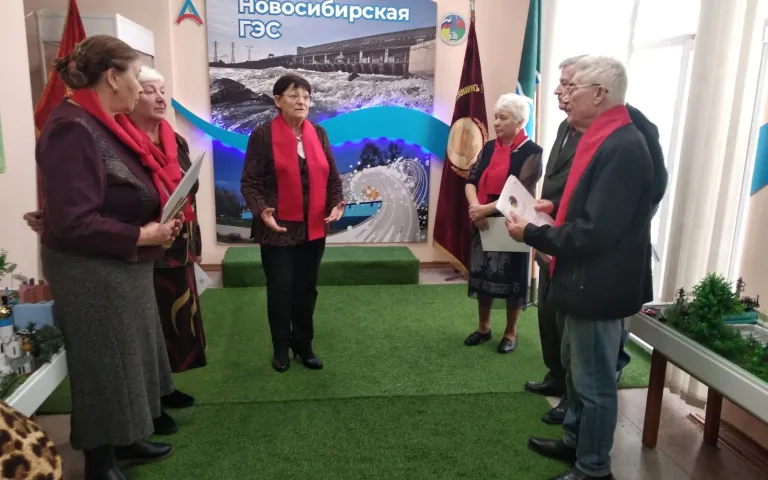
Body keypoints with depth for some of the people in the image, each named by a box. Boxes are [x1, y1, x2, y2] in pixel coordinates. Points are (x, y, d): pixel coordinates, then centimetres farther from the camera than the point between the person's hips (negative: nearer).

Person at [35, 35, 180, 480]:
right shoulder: (72, 129, -21)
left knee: (129, 356, 19)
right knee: (104, 364, 6)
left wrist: (160, 221, 3)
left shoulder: (102, 124, 9)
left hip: (121, 267, 10)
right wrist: (141, 236, -20)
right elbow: (72, 223, -27)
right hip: (93, 274, -9)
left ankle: (124, 441, 38)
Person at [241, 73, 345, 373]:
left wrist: (336, 203, -7)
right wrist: (261, 211, -23)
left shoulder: (318, 133, 7)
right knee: (280, 288, 5)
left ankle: (304, 346, 27)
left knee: (306, 288, 12)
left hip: (314, 228, 4)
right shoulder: (263, 135, -6)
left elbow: (332, 176, 10)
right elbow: (250, 182, -7)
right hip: (279, 229, -4)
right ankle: (281, 348, 23)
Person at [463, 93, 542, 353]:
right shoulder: (489, 148, 7)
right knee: (481, 274, 13)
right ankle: (483, 327, 30)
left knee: (510, 278, 7)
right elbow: (471, 180, 0)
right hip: (482, 223, 5)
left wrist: (486, 209, -22)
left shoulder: (531, 152, -9)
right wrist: (475, 208, -19)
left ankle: (511, 332, 24)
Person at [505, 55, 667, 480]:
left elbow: (594, 232, -28)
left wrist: (530, 233, -18)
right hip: (585, 280, 10)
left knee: (594, 382, 7)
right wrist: (557, 207, 6)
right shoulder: (603, 139, 9)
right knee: (575, 366, 24)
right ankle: (574, 441, 44)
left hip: (597, 285, -10)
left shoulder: (622, 147, -24)